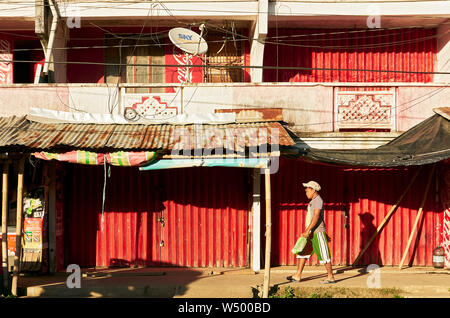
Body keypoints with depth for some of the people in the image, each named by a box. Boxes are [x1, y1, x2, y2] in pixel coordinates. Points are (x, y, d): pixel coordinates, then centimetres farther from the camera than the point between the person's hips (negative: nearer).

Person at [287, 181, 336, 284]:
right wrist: (325, 233, 28)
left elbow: (316, 217, -22)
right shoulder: (313, 201, 18)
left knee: (324, 255, -4)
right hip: (311, 233, 10)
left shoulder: (318, 201, -12)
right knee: (302, 252, 7)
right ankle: (298, 275, 10)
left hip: (317, 233, -10)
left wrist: (307, 230, -26)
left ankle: (331, 278, 2)